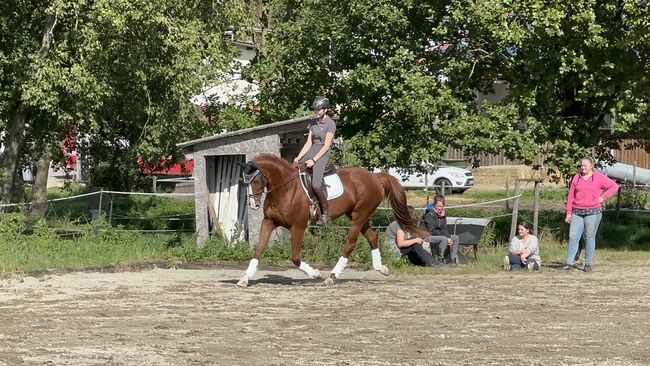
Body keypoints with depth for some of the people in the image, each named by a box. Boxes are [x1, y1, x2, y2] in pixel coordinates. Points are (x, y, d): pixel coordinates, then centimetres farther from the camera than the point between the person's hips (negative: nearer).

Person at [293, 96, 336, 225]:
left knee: (316, 184, -24)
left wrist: (313, 160, -18)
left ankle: (325, 213, -11)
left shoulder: (330, 124, -9)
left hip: (323, 154, -8)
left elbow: (326, 146, -13)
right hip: (312, 150, 8)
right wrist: (298, 157, -2)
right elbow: (309, 142, 10)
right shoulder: (313, 122, 12)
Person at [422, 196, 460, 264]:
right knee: (444, 239, -32)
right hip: (428, 236, -8)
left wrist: (449, 238, -14)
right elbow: (432, 230, -21)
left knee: (455, 238, -5)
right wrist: (446, 238, -23)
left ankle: (453, 260, -8)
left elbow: (444, 229, 8)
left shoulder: (443, 214, 9)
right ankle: (440, 260, -26)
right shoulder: (430, 214, -15)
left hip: (440, 235, 8)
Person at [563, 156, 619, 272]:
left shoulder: (599, 177, 3)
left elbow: (614, 186, 3)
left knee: (589, 238, 0)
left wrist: (603, 197, -4)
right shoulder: (576, 178, 11)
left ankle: (588, 264, 7)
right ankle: (569, 263, -5)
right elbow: (570, 196, 11)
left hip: (593, 212, -3)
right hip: (577, 212, 3)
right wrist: (568, 213, 6)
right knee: (573, 237, -4)